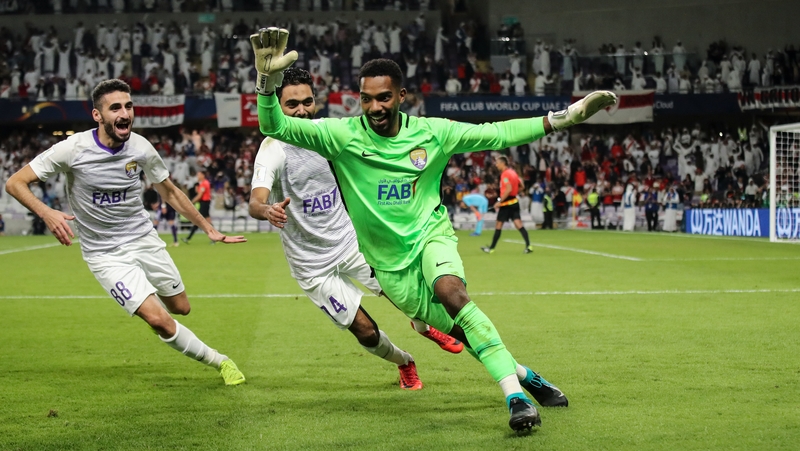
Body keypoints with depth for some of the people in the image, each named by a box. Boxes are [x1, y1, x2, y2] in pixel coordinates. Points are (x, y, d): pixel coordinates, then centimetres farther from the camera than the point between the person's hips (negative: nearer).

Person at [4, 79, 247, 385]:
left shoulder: (141, 148, -9)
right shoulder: (74, 148, -20)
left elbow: (169, 192, 9)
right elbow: (15, 183, -15)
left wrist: (208, 228, 8)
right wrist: (46, 213, -33)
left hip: (144, 239, 4)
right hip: (105, 254, -4)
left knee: (181, 308, 13)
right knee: (159, 320, -16)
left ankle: (149, 302, 49)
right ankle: (216, 360, 6)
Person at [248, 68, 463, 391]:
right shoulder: (273, 149, -22)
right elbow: (255, 202, -38)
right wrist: (267, 210, -60)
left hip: (350, 240, 4)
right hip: (313, 265, -4)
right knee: (365, 331, -2)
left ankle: (425, 326, 35)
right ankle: (405, 363, 31)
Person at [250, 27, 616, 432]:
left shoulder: (432, 132, -8)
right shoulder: (343, 136, -12)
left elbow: (496, 134, -1)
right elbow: (275, 126, -19)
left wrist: (563, 117, -6)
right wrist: (268, 79, -39)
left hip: (430, 235, -1)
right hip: (389, 261, 1)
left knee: (451, 291, -33)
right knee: (460, 331, -3)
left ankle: (515, 395, -31)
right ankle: (523, 376, 23)